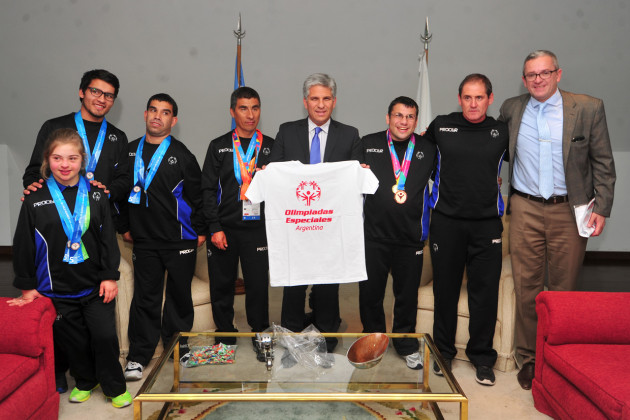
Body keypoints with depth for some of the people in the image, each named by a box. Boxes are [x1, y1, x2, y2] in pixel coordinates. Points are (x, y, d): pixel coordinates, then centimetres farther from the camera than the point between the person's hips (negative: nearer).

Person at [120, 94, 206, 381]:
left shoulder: (182, 156, -3)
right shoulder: (131, 151, 9)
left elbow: (198, 195, -1)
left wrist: (200, 230, -1)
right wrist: (126, 226, 14)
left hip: (180, 240, -2)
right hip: (144, 239, 3)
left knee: (179, 295, 8)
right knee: (145, 297, 6)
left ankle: (176, 348, 25)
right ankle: (139, 356, 16)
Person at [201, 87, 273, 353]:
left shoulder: (270, 146, 9)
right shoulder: (219, 146, 8)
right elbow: (208, 189, 3)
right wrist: (214, 227, -5)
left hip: (257, 228, 0)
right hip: (223, 229, 1)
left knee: (258, 284, 0)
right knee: (221, 284, 8)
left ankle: (260, 336, 17)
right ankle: (225, 335, 25)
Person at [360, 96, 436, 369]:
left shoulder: (428, 150, 6)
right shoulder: (367, 144, 3)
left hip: (411, 237, 1)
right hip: (374, 235, -1)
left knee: (407, 295, 13)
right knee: (370, 292, 10)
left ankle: (406, 344, 33)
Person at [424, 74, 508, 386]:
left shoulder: (502, 132, 4)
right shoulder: (440, 126, 2)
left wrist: (493, 182, 10)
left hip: (487, 223, 1)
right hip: (446, 221, 0)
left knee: (485, 292, 4)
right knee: (445, 289, 9)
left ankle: (482, 357, 21)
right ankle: (443, 352, 25)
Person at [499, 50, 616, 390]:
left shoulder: (589, 109, -1)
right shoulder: (511, 109, 6)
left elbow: (603, 163, 1)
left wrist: (601, 208, -5)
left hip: (569, 210, -1)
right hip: (525, 210, 2)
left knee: (564, 289, 7)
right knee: (527, 288, 6)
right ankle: (528, 358, 20)